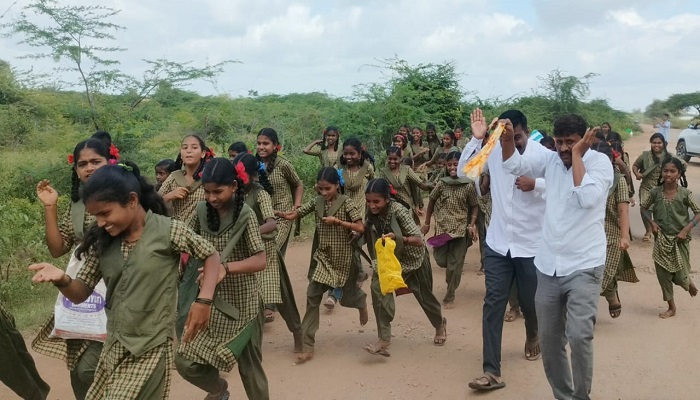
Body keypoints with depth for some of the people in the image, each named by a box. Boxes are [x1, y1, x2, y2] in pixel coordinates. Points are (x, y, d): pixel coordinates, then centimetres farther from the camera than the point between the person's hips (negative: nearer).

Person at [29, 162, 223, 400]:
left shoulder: (168, 230, -14)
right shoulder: (102, 242, 1)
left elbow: (211, 255, -4)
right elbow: (80, 294, 4)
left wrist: (204, 300, -17)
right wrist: (61, 279, -18)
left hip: (150, 349, -6)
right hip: (114, 347, 6)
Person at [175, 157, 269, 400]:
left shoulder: (245, 215, -16)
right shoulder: (202, 211, -2)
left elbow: (260, 261, -25)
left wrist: (224, 267, -40)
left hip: (242, 303, -4)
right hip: (210, 300, 4)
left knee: (250, 367, 9)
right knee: (185, 362, 1)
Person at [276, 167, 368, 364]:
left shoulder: (347, 203, -12)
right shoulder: (316, 202, -1)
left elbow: (361, 228, -15)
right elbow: (295, 214, -3)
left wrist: (337, 221, -23)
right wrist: (281, 214, -23)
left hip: (343, 258, -3)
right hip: (322, 257, 3)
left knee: (346, 297, 14)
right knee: (312, 297, -8)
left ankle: (361, 301, 55)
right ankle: (308, 346, -5)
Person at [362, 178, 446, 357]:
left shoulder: (398, 210, -32)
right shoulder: (372, 213, -16)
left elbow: (419, 240, -35)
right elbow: (367, 232, 2)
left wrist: (397, 238, -51)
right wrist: (365, 227, -20)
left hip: (413, 257, -4)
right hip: (390, 257, 4)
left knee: (424, 295, 15)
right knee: (378, 286, -22)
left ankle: (440, 324, 47)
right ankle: (384, 339, -18)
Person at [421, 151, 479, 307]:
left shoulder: (469, 185, -6)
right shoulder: (441, 183, -3)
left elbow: (474, 206, 3)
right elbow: (431, 202, 8)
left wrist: (472, 225, -10)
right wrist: (427, 223, 9)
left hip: (461, 229, -1)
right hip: (442, 227, 1)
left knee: (455, 265, 1)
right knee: (440, 260, -1)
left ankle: (449, 296, 17)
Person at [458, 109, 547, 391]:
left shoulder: (544, 156, -12)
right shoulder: (493, 151, -2)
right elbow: (463, 172, -2)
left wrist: (536, 185, -28)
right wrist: (476, 139, -12)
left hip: (531, 244, -2)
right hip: (497, 243, 2)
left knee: (530, 302, 16)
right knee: (493, 304, -2)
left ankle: (532, 337, 52)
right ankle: (492, 371, 3)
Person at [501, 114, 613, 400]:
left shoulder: (600, 162, -7)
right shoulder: (551, 160, 7)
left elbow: (587, 198, -22)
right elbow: (514, 165, 3)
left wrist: (577, 155, -16)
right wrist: (507, 139, -14)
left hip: (584, 266, -5)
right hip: (548, 266, 5)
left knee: (579, 336, -16)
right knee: (549, 339, 11)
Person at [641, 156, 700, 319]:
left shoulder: (684, 193, -10)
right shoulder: (656, 192, -5)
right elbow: (644, 207, 10)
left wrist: (686, 229, -15)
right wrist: (652, 222, -5)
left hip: (680, 240, -2)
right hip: (661, 239, 2)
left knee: (680, 277, -1)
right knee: (662, 274, 5)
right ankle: (671, 307, 22)